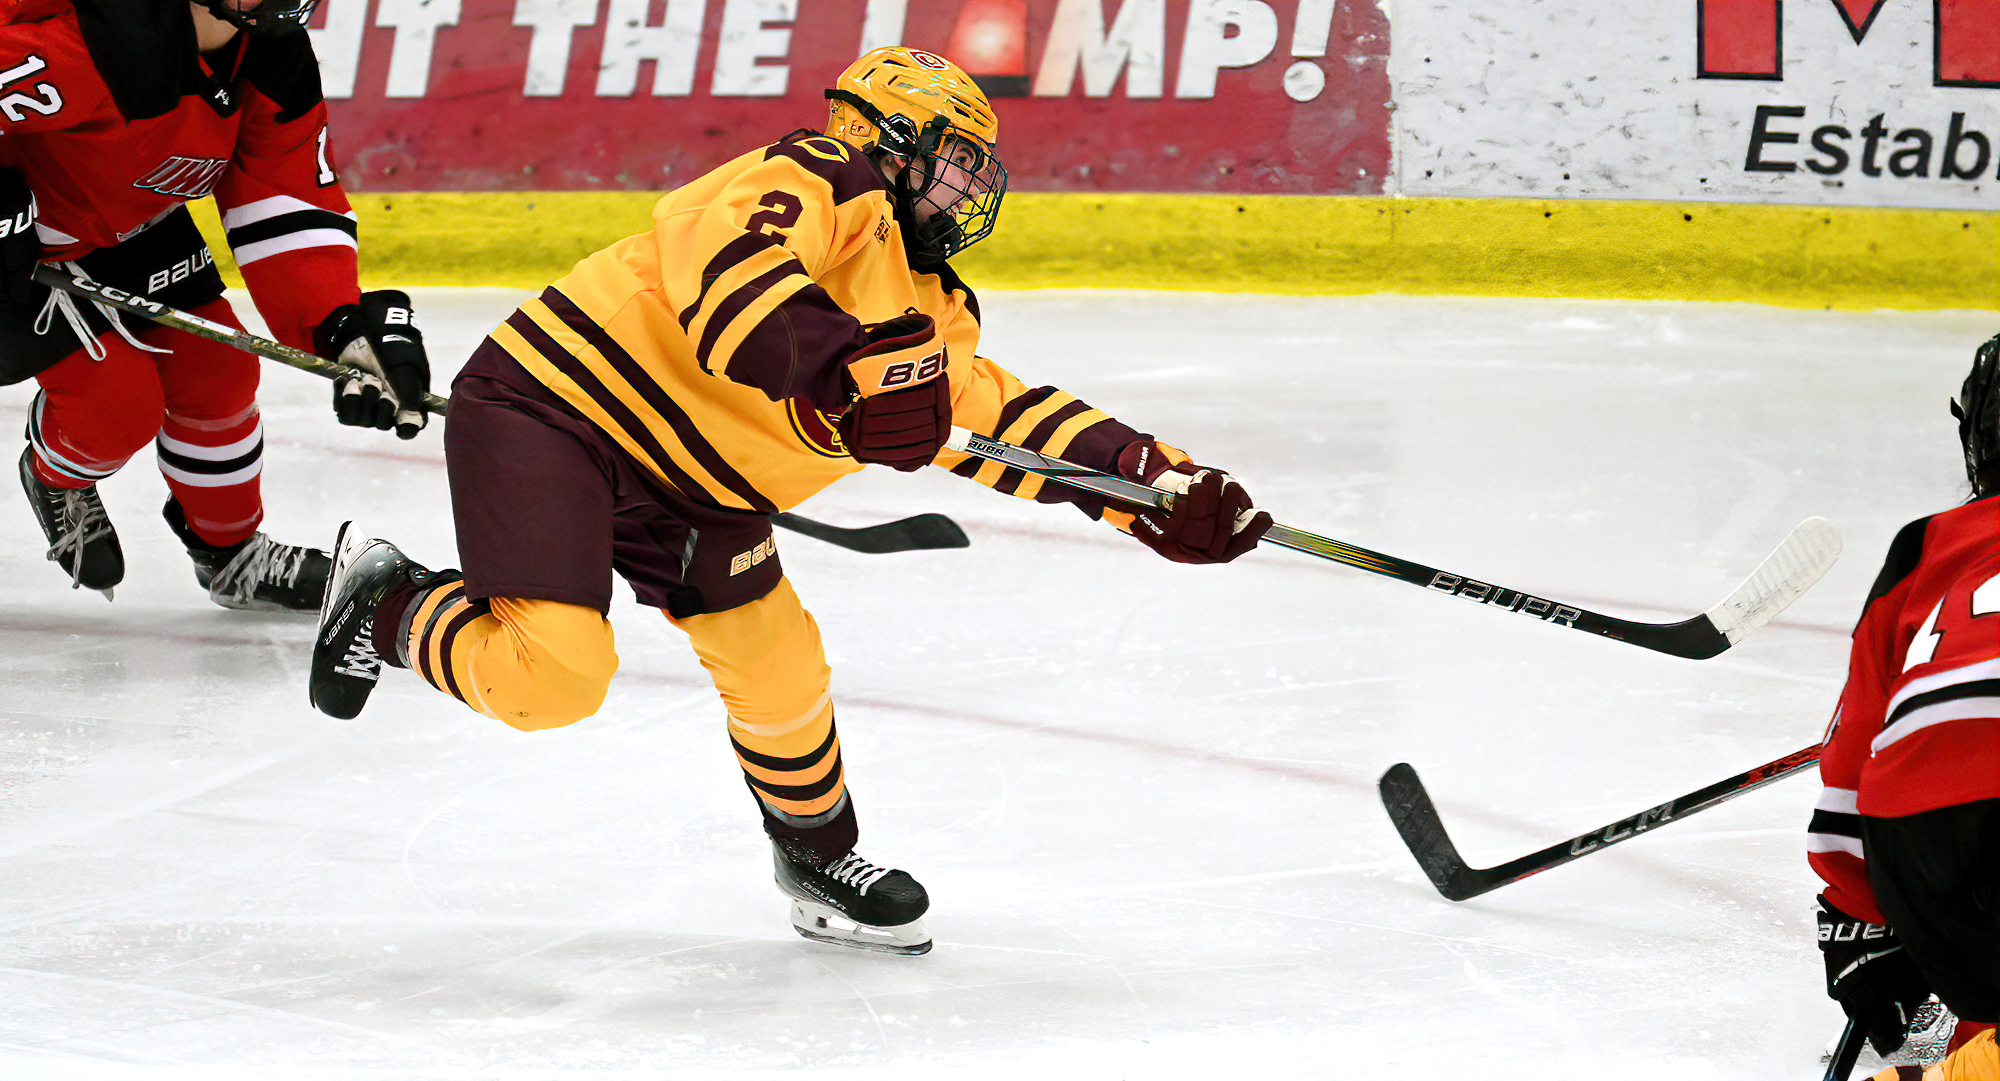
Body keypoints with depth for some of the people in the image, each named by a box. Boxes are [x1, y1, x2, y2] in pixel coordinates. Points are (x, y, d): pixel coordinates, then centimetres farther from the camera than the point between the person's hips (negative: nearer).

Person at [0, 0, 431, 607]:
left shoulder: (274, 53, -14)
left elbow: (292, 201, -9)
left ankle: (231, 553, 31)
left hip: (131, 220, 7)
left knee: (217, 374, 6)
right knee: (120, 403, -11)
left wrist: (344, 326, -22)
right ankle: (54, 476, 26)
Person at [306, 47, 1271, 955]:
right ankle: (389, 604, 6)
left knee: (777, 665, 8)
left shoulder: (928, 313, 14)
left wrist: (1150, 479, 4)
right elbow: (722, 265, -34)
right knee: (553, 674, -21)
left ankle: (820, 863, 30)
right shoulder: (822, 185, -16)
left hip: (685, 484, 9)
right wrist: (850, 367, -44)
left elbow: (996, 412, 15)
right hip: (549, 405, -9)